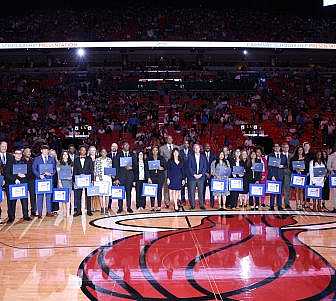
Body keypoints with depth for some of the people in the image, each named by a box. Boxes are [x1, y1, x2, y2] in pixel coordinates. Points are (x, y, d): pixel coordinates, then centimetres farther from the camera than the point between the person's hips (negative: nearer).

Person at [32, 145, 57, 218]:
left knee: (49, 196, 3)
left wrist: (51, 173, -10)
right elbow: (34, 169, 1)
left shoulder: (52, 159, 12)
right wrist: (39, 175, -14)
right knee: (39, 196, -1)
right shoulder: (37, 159, 6)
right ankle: (39, 213, 4)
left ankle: (49, 212, 10)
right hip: (40, 179, -2)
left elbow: (54, 168, 10)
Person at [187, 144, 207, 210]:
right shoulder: (191, 157, 3)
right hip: (192, 177, -1)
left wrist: (201, 174, -8)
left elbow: (205, 167, 6)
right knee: (192, 192, -1)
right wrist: (194, 174, -11)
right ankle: (192, 205, 6)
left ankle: (202, 205, 9)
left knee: (201, 191, 2)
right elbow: (189, 167, -1)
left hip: (201, 176, 1)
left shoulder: (203, 157, 9)